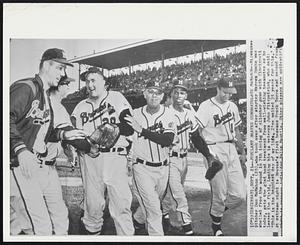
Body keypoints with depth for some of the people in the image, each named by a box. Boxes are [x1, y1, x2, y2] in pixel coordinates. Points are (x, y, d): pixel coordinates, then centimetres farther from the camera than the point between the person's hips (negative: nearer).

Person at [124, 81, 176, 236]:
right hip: (142, 168, -2)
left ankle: (137, 219, 48)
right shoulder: (135, 114, -4)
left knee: (154, 202, 21)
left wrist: (141, 130, -25)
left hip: (162, 168, 3)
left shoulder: (168, 114, -6)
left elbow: (167, 141, -21)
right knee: (153, 207, -8)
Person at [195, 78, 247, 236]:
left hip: (232, 150, 6)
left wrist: (242, 152, 27)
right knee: (220, 194, -1)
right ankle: (216, 224, 24)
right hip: (214, 150, -6)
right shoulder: (206, 107, -6)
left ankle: (217, 211, 28)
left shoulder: (232, 106, 16)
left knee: (240, 194, 1)